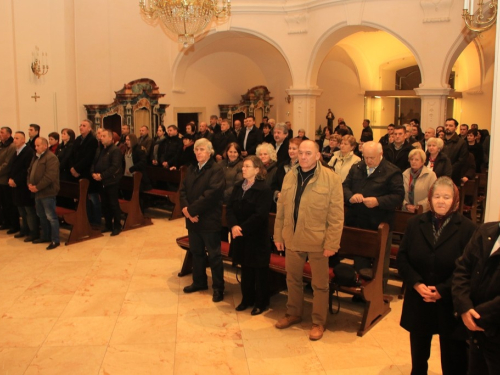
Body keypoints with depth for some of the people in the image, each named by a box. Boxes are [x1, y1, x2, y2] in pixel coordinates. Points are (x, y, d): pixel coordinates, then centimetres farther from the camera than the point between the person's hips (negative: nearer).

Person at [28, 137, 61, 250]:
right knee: (41, 216, 18)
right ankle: (45, 236, 30)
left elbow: (50, 176, -23)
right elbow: (30, 171, 20)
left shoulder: (51, 158, -14)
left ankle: (55, 240, 1)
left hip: (47, 192, -10)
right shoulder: (36, 157, 17)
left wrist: (37, 187, -19)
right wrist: (29, 184, 0)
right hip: (37, 192, 10)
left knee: (51, 217, -5)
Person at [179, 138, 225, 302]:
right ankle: (199, 282, 32)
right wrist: (186, 208, -11)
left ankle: (218, 287, 13)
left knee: (214, 255, 2)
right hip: (192, 219, 7)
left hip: (209, 219, -7)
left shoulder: (216, 170, -10)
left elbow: (211, 193, -20)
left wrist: (191, 209, -19)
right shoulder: (191, 169, 14)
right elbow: (183, 190, 7)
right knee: (196, 252, 17)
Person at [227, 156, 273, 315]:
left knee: (260, 271, 7)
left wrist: (243, 228, -20)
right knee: (245, 269, 16)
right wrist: (234, 225, -15)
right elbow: (230, 208, 2)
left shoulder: (264, 189, -13)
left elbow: (260, 215, -20)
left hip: (257, 237, -6)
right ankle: (247, 299, 30)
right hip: (240, 236, 6)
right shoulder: (238, 186, 7)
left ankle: (261, 303, 20)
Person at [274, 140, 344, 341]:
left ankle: (318, 322, 26)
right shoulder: (290, 176, 5)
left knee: (319, 284, 9)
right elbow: (281, 209, 9)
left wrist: (331, 244, -14)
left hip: (317, 241, -4)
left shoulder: (331, 179, -11)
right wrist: (278, 235, 7)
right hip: (292, 239, 5)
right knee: (293, 279, 19)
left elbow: (336, 215, -12)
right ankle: (293, 313, 38)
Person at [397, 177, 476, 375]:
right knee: (418, 354, 19)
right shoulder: (415, 223, 3)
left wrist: (442, 290, -17)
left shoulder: (467, 228, -7)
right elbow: (402, 258, 2)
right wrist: (416, 283, -12)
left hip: (450, 305, -3)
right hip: (418, 302, 3)